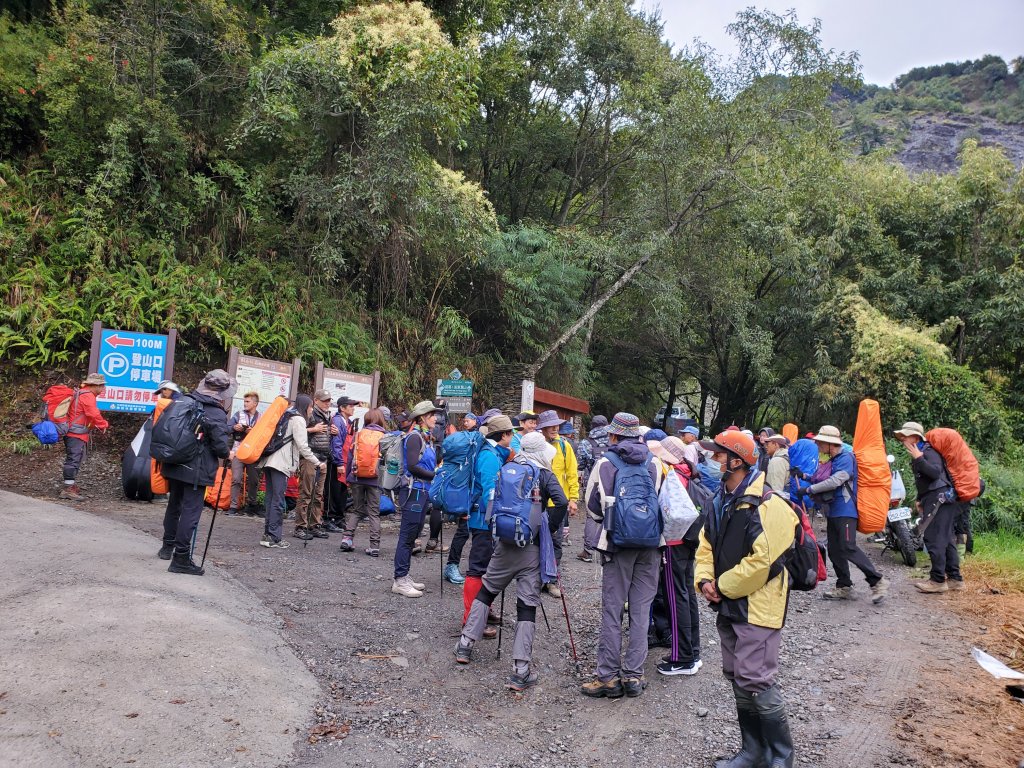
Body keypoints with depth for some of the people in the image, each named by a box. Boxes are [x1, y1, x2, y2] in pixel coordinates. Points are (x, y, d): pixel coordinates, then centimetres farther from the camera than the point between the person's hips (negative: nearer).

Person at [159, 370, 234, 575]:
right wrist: (227, 454, 3)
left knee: (174, 505, 23)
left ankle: (168, 546, 40)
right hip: (196, 471, -7)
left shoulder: (183, 403, 4)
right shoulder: (217, 415, -16)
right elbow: (221, 446, -18)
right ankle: (181, 558, -1)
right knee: (191, 511, -2)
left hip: (174, 465, 7)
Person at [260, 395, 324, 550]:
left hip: (270, 461, 9)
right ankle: (273, 537, -8)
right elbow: (302, 446, -10)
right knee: (278, 500, -8)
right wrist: (318, 463, -6)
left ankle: (267, 534, 10)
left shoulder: (287, 416, 24)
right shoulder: (299, 419, -3)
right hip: (281, 463, -9)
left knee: (271, 499, 8)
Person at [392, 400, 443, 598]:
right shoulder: (414, 437, -12)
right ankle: (400, 581, 2)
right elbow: (413, 466, -20)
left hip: (424, 492, 9)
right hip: (414, 491, -9)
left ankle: (403, 577, 21)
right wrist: (436, 476, -14)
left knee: (411, 537, 13)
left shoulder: (427, 438, 14)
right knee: (407, 537, -4)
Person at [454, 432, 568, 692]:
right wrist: (551, 529, -4)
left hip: (505, 542, 3)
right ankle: (520, 671, -2)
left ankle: (465, 645, 24)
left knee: (486, 590, 21)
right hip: (532, 547, -3)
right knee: (527, 604, 0)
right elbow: (562, 504, -17)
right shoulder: (545, 475, -3)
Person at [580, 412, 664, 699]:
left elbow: (593, 506, 3)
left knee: (612, 610, 4)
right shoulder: (655, 463, 4)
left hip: (618, 542, -3)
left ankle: (608, 676, 7)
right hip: (650, 544, 3)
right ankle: (634, 675, 13)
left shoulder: (605, 463, -4)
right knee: (641, 609, 9)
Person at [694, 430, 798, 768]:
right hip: (729, 606, 9)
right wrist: (705, 579, -2)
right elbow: (706, 545, 16)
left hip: (757, 608, -9)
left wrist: (723, 586, -14)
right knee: (737, 679, 15)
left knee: (756, 682, -6)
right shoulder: (722, 502, 9)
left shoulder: (767, 507, -19)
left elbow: (761, 562, -24)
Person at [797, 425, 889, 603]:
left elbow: (835, 481, -22)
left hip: (845, 510, -9)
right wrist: (806, 476, 2)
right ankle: (844, 587, 16)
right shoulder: (832, 460, 16)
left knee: (849, 549, -14)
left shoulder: (846, 457, -12)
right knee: (834, 551, 8)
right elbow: (825, 481, 17)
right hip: (833, 511, 9)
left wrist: (809, 489, -18)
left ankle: (878, 582, -4)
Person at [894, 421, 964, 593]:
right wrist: (920, 499, 28)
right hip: (934, 500, 11)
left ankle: (938, 580, -7)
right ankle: (954, 578, 19)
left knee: (934, 539, -10)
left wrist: (919, 458, -29)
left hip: (939, 499, -11)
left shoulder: (928, 452, -12)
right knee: (946, 539, 13)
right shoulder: (919, 454, 20)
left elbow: (935, 472, -28)